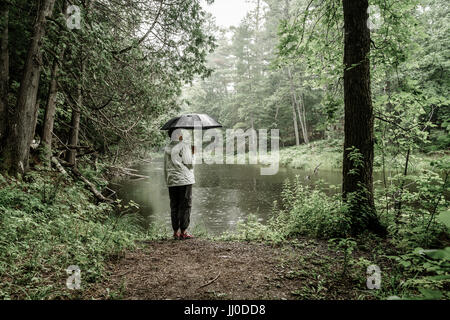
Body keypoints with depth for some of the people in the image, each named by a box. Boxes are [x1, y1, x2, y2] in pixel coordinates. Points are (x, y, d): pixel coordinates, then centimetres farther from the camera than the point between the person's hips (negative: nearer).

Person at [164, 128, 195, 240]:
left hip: (171, 181, 6)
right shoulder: (185, 145, -6)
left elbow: (165, 167, 15)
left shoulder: (167, 149, 13)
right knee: (185, 206, 0)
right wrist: (192, 154, 5)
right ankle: (183, 232, 2)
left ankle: (175, 232, 14)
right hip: (185, 180, -6)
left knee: (174, 206, 10)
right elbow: (188, 163, -12)